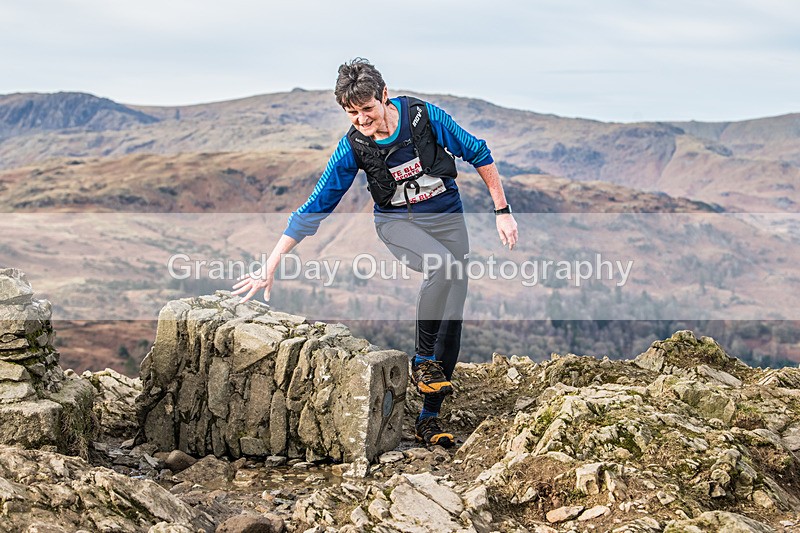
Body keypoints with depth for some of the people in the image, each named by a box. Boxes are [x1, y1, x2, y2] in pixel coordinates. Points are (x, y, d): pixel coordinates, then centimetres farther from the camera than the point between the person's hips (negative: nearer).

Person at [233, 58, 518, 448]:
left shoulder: (425, 117, -18)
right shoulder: (353, 147, -16)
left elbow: (479, 155, -4)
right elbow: (315, 208, -11)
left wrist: (502, 212, -4)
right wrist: (271, 265, -13)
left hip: (447, 217, 2)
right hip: (397, 222, -2)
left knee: (453, 313, -4)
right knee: (442, 266, -35)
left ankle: (429, 418, 6)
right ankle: (422, 361, -15)